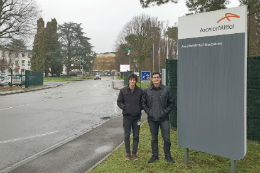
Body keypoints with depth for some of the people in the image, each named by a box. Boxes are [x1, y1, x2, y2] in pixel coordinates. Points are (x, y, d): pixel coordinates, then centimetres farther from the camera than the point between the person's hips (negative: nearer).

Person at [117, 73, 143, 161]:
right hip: (126, 116, 0)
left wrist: (140, 108, -8)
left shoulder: (140, 91, 0)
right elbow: (119, 101, 5)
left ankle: (134, 153, 22)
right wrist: (124, 107, -12)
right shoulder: (123, 91, 0)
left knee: (136, 136, 8)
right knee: (126, 136, 6)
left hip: (136, 117, 1)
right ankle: (128, 153, 21)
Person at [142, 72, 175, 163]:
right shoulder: (146, 91, 3)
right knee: (154, 138, 12)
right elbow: (143, 103, 10)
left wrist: (165, 112, -4)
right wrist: (148, 111, -2)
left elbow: (171, 103, 5)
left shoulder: (166, 90, 0)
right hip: (152, 119, 1)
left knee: (167, 138, 2)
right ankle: (155, 155, 26)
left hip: (164, 119, -1)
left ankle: (167, 156, 19)